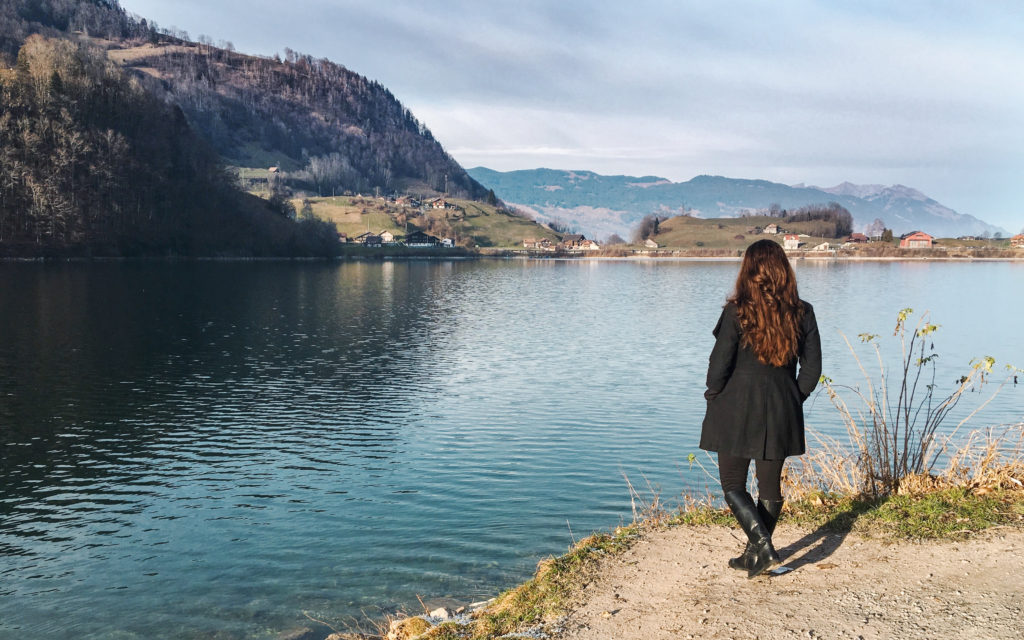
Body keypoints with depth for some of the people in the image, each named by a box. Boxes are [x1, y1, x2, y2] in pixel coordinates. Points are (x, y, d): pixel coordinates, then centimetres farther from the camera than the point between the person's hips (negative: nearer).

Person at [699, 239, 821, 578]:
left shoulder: (737, 312, -13)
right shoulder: (802, 313, -2)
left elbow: (719, 363, -11)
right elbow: (812, 367, 2)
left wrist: (713, 397, 6)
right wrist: (794, 399, 15)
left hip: (736, 412, -4)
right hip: (782, 414, 4)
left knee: (733, 486, 9)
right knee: (770, 486, 15)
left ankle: (763, 548, -7)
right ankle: (754, 554, 25)